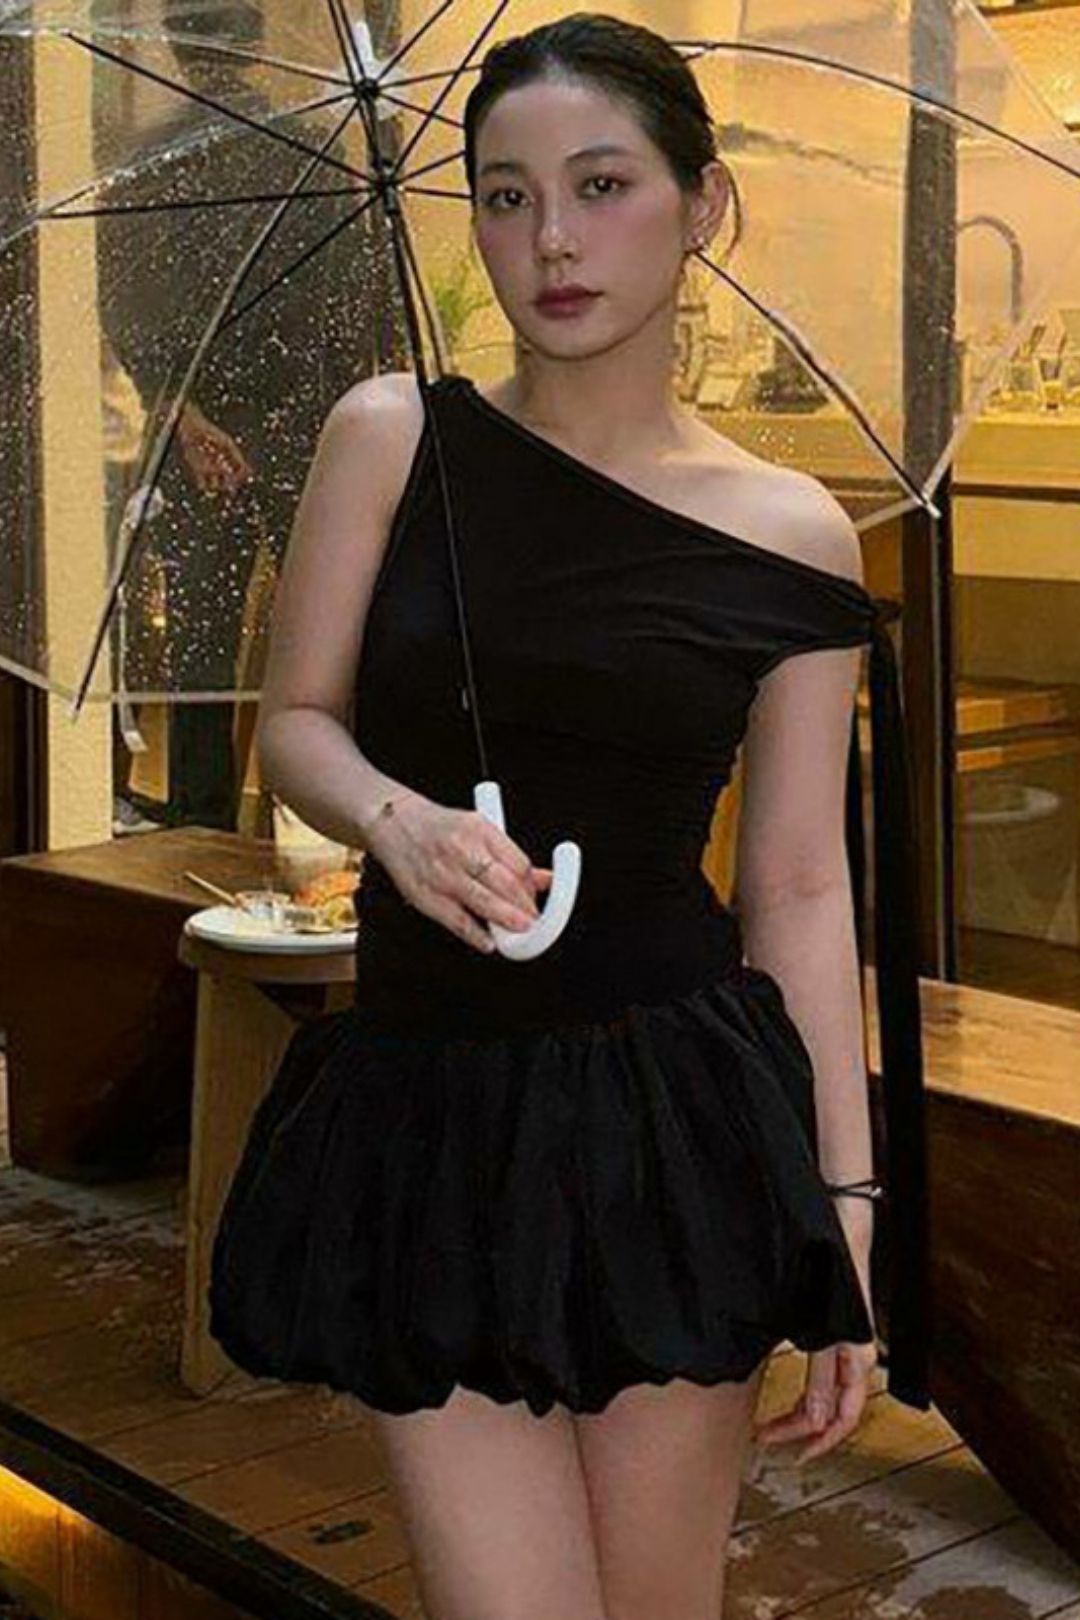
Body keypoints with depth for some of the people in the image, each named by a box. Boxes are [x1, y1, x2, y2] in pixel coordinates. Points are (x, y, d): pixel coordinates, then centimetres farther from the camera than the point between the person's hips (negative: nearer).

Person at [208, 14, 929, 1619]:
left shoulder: (791, 538, -1)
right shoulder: (393, 435, 0)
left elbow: (801, 889, 1)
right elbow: (297, 721, 5)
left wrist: (846, 1212, -1)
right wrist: (396, 818, -18)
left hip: (677, 1114, 0)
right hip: (427, 1114, 0)